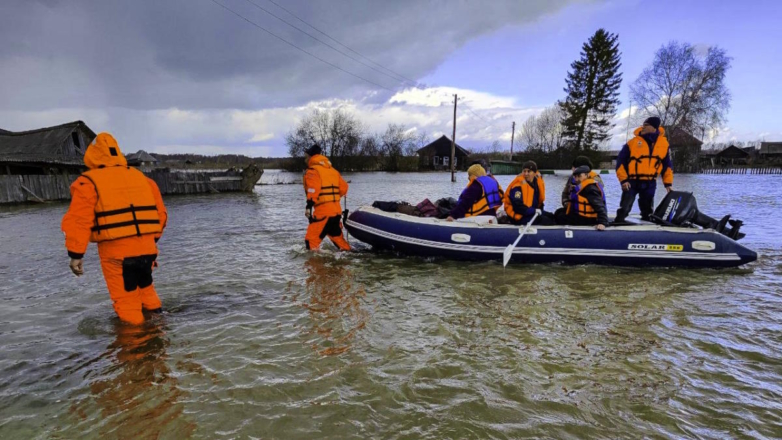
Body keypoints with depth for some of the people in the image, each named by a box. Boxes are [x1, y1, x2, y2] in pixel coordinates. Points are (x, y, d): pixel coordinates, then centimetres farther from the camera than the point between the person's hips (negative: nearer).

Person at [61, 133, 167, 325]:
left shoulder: (88, 182, 0)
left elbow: (78, 221, -9)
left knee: (126, 300, 5)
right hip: (147, 247, 5)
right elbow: (160, 213, 15)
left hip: (116, 250, -5)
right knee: (146, 287, 25)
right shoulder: (142, 177, 15)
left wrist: (76, 254, -4)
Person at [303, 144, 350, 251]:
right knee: (337, 237, 22)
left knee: (311, 240, -4)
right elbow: (344, 187, 17)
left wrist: (309, 206, -25)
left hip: (323, 212, -8)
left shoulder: (312, 170, -4)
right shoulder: (332, 170, 19)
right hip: (337, 210, 8)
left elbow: (313, 189, -19)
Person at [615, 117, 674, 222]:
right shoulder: (633, 142, -6)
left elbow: (667, 164, 13)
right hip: (632, 181, -3)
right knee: (624, 209, -7)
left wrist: (668, 183, 8)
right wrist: (623, 179, -11)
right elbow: (620, 161, -4)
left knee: (648, 211, 13)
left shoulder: (663, 143, 4)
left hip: (650, 183, 3)